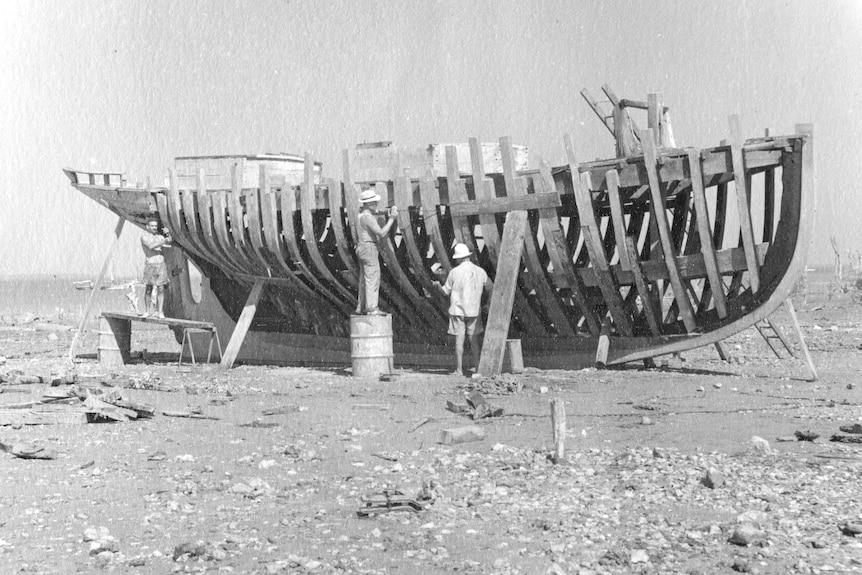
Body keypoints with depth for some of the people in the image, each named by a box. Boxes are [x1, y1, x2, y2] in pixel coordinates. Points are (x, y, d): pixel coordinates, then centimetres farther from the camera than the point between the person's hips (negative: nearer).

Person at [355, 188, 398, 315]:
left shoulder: (363, 214, 13)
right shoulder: (368, 217, -19)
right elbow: (382, 234, -23)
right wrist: (392, 219, -19)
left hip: (362, 249, 10)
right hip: (369, 249, -10)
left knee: (364, 280, 14)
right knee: (373, 280, -7)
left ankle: (361, 308, 17)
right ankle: (372, 309, -7)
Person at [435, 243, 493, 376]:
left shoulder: (454, 272, -8)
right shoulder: (480, 272, -1)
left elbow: (446, 291, 0)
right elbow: (491, 289, 6)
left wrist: (438, 284, 21)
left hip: (457, 311, -2)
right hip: (474, 311, 2)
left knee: (459, 340, 1)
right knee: (474, 340, 11)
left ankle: (459, 370, 1)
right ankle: (478, 368, 8)